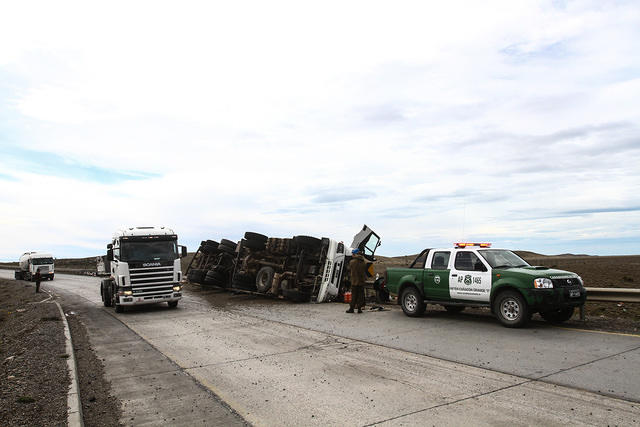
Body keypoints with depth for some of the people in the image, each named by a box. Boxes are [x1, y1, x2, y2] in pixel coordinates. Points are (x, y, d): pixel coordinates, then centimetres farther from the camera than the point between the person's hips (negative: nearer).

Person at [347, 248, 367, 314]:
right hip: (362, 281, 3)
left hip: (354, 281, -3)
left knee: (353, 295, 3)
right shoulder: (363, 262, 3)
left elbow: (349, 269, 5)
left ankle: (351, 308, 6)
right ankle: (359, 308, 7)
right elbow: (365, 271, 9)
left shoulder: (352, 262, -10)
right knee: (360, 295, 7)